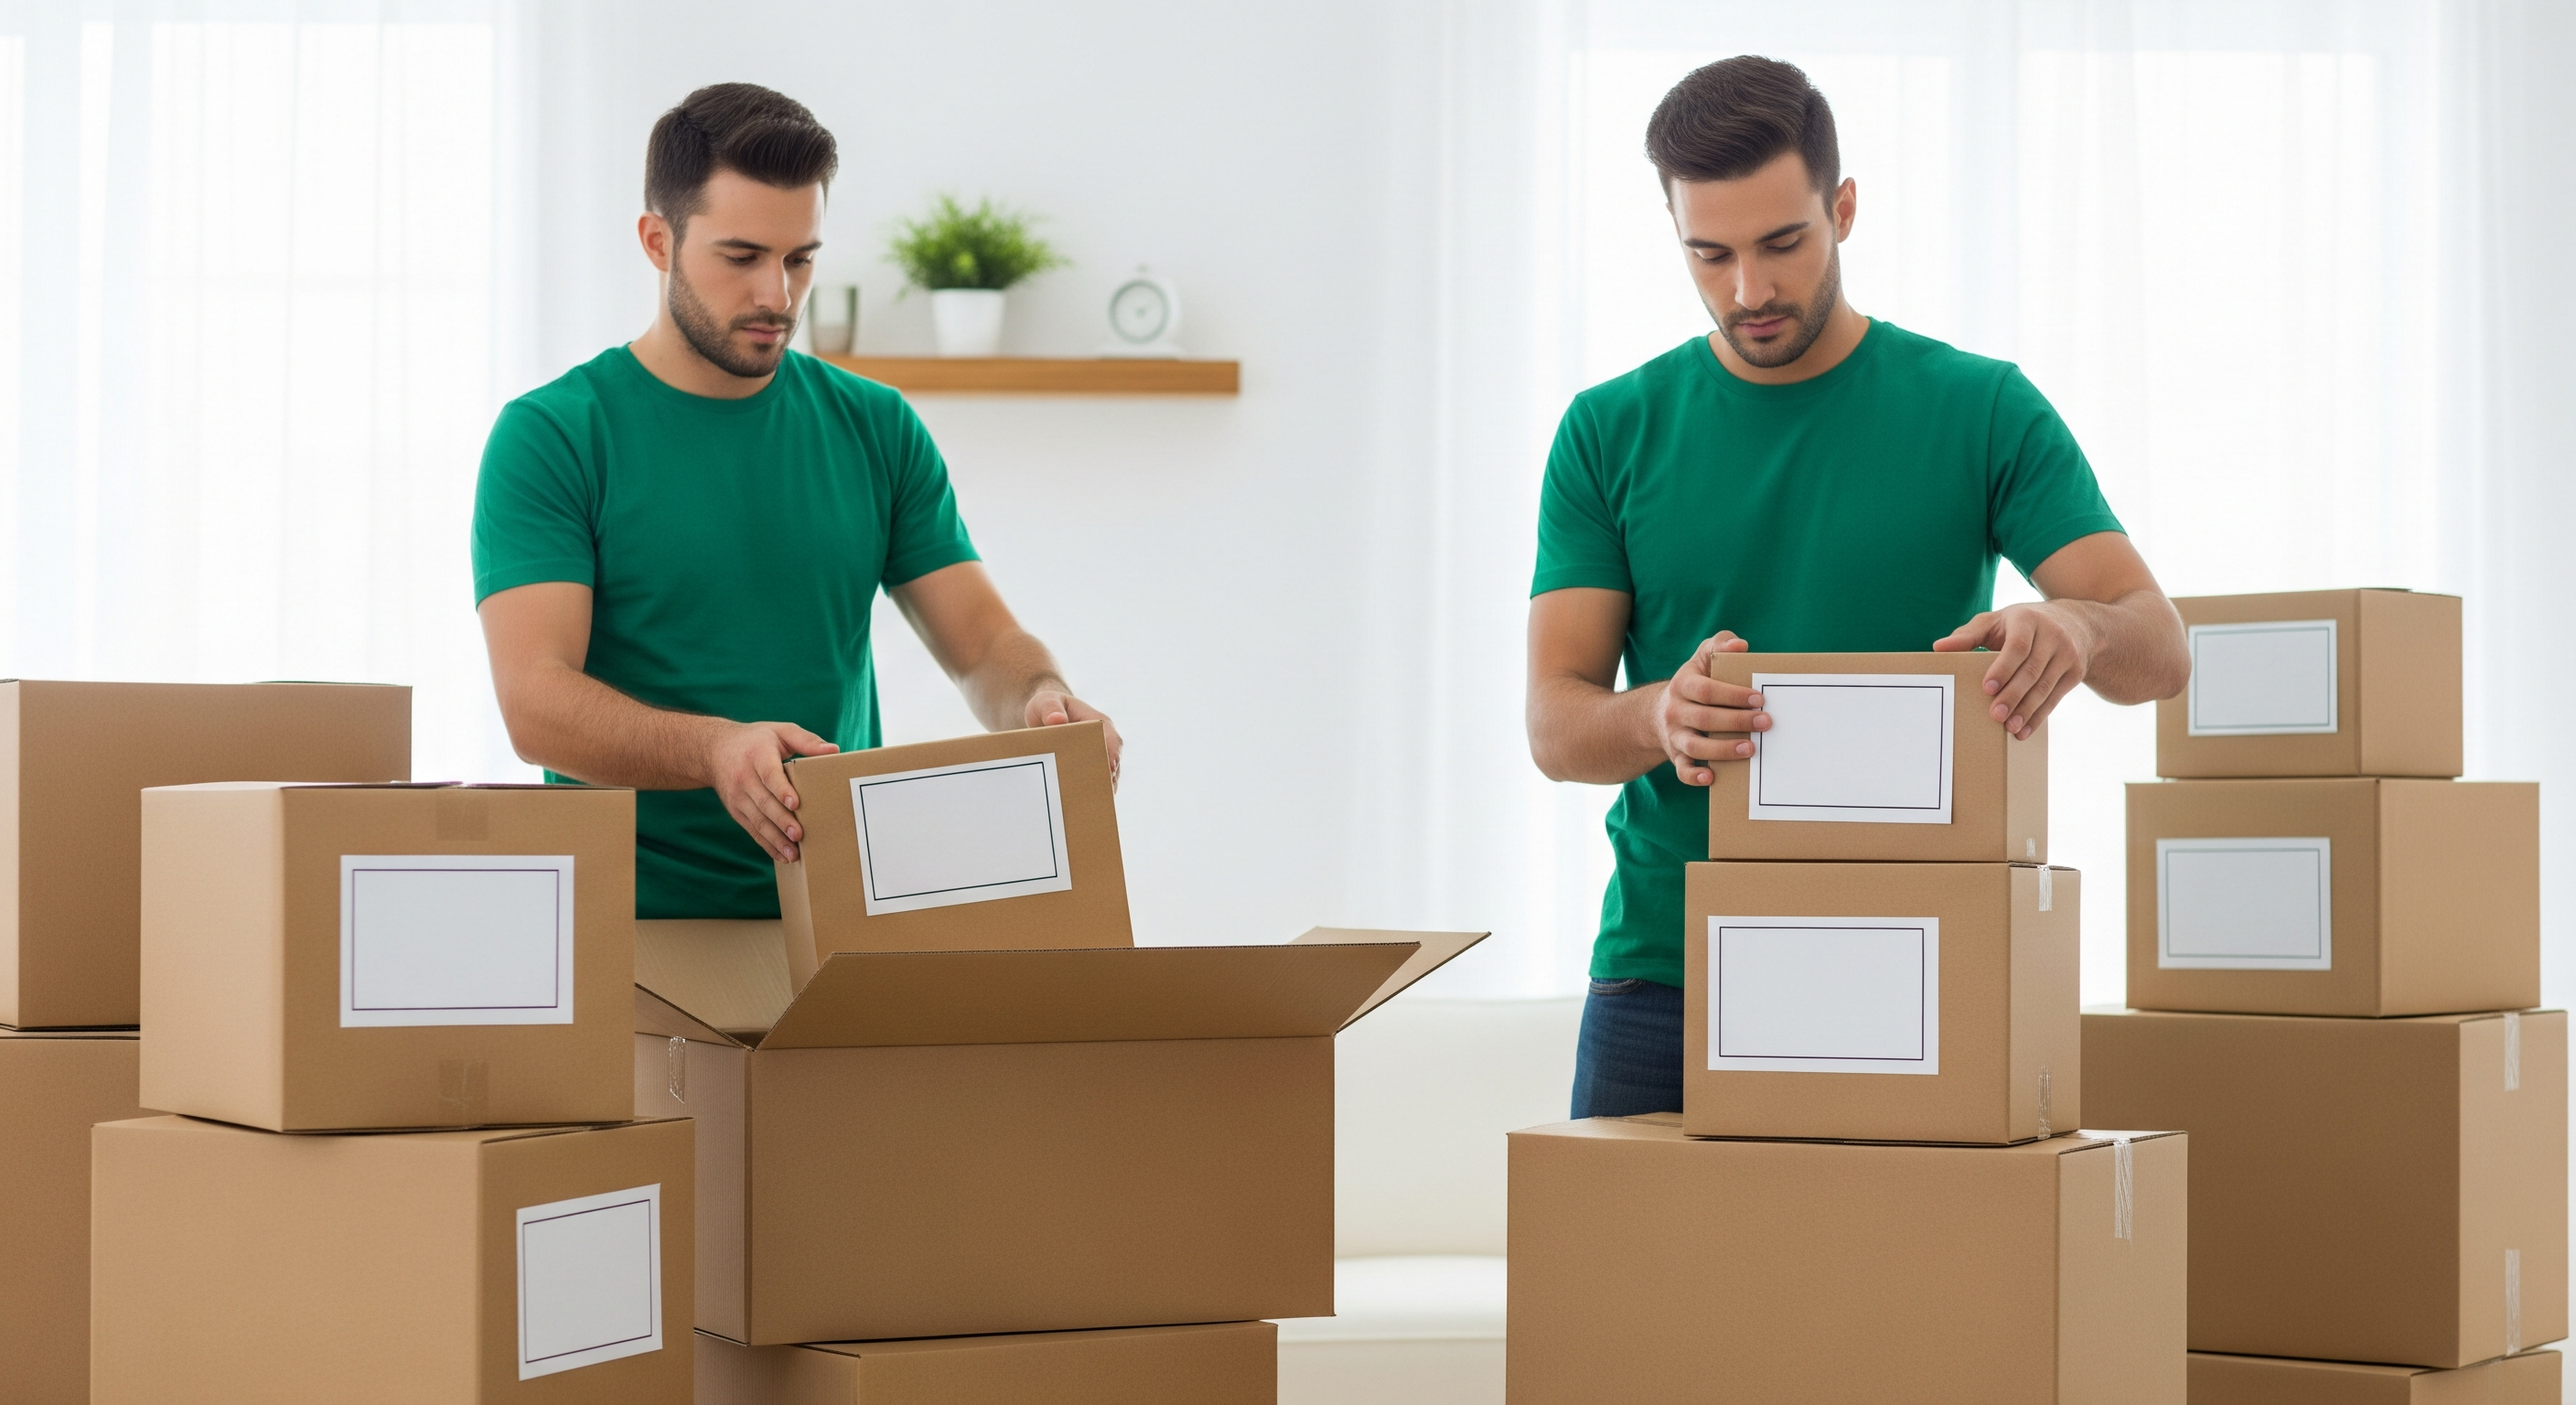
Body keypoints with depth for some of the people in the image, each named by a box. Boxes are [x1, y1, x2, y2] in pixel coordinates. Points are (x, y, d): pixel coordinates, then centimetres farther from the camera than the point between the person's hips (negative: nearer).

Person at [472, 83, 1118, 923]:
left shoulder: (876, 430, 12)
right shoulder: (551, 437, -1)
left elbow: (986, 644, 11)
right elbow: (535, 702, -11)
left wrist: (1043, 702, -13)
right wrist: (714, 749, -29)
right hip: (635, 921, -3)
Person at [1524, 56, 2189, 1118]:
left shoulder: (1980, 411, 2)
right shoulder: (1612, 433, 5)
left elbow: (2161, 650, -5)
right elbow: (1555, 726, -1)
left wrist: (2073, 625, -30)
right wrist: (1662, 719, -25)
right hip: (1663, 975, 1)